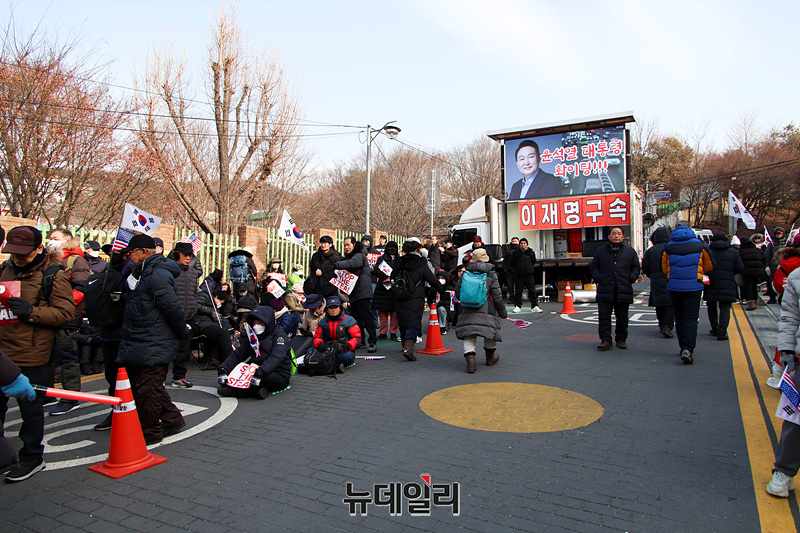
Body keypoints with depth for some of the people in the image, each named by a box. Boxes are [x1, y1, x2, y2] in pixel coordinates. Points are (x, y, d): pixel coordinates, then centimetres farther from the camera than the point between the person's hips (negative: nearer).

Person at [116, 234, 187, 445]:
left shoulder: (158, 275, -19)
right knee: (152, 387, 17)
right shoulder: (144, 272, 16)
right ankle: (172, 419, 28)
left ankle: (150, 432, 12)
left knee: (146, 389, -1)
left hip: (153, 347, -11)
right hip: (142, 344, 11)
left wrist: (182, 332, -14)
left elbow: (172, 307, -23)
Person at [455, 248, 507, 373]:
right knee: (490, 331, 19)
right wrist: (503, 312, 9)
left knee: (469, 336, 4)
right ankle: (490, 357, 35)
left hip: (467, 311, 1)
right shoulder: (491, 275, -2)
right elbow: (497, 297, -1)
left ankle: (470, 359, -12)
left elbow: (457, 293, 10)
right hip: (486, 311, -1)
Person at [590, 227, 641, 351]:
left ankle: (621, 340, 20)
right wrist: (599, 279, -1)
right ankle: (606, 340, -1)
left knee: (622, 317, 8)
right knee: (604, 316, -5)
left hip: (623, 290, 1)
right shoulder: (600, 251, 11)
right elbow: (594, 267, 15)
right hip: (605, 290, 0)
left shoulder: (630, 251, 11)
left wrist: (630, 279, -2)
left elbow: (636, 268, 14)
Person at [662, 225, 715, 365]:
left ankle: (683, 347, 22)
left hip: (674, 286, 2)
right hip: (694, 286, -2)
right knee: (691, 318, -2)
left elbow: (664, 269, 8)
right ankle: (688, 349, -17)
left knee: (679, 317, 15)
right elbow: (710, 266, 10)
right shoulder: (700, 246, 1)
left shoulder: (668, 247, 2)